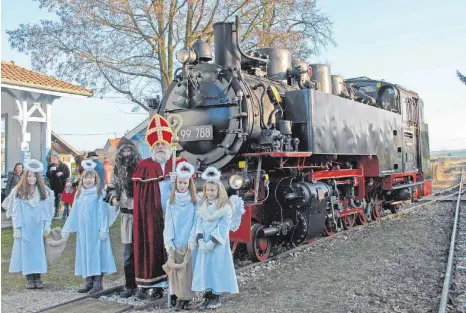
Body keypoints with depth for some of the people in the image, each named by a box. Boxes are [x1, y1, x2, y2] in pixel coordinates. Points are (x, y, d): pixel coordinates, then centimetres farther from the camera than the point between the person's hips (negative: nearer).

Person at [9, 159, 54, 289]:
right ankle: (29, 278, 10)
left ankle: (38, 277, 9)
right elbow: (16, 210, -1)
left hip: (38, 227, 1)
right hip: (24, 227, -1)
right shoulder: (19, 191, 0)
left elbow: (47, 210, 5)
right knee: (26, 251, 2)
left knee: (38, 251, 2)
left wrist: (47, 226, 0)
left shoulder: (44, 192, 4)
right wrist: (16, 228, -6)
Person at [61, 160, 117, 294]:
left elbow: (103, 212, -10)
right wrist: (67, 229, 12)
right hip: (82, 230, 6)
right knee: (85, 254, 9)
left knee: (97, 253, -4)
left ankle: (98, 282, 2)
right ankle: (88, 281, 17)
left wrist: (104, 229, -16)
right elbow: (74, 213, 13)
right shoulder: (79, 194, 11)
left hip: (96, 230, -6)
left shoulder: (99, 194, -6)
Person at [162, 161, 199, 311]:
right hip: (175, 242, 2)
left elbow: (196, 221, -3)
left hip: (189, 241, -2)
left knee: (188, 268, -2)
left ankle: (186, 297, 6)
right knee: (176, 268, 2)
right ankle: (178, 296, 10)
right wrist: (168, 241, -5)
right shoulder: (171, 201, 7)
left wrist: (193, 238, -13)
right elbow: (168, 222, 4)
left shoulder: (195, 201, 0)